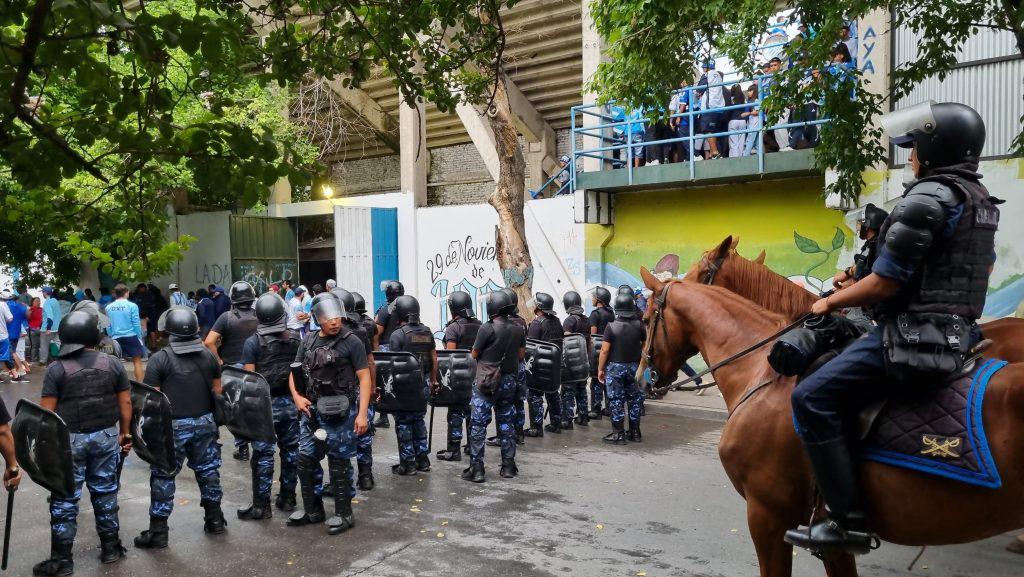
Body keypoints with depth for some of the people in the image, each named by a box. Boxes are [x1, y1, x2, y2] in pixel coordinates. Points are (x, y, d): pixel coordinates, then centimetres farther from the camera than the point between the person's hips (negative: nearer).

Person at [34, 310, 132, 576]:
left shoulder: (56, 369, -9)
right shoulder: (113, 364, -3)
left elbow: (46, 412, -9)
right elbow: (125, 402, 1)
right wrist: (126, 433, 11)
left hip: (69, 439, -2)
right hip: (107, 436, 2)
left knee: (65, 498, 7)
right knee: (105, 491, 14)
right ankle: (110, 547, 23)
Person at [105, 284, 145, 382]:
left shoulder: (109, 307, 4)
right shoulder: (132, 306, -7)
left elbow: (108, 326, 7)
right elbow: (136, 324, -6)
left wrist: (111, 337, 18)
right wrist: (140, 337, 3)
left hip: (116, 338, 3)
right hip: (131, 337, -3)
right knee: (137, 361, 4)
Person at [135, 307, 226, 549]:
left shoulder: (160, 359, -10)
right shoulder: (208, 356, 4)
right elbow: (217, 391, 11)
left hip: (173, 427, -4)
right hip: (204, 423, 4)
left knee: (163, 477, 7)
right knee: (208, 470, 16)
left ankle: (158, 532, 13)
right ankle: (214, 520, 27)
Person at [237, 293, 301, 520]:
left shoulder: (253, 343, -10)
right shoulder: (295, 339, 0)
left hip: (264, 404, -3)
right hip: (290, 401, 3)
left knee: (263, 454, 3)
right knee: (290, 449, 13)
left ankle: (261, 505, 9)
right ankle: (287, 498, 23)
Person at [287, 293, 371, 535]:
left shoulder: (351, 342, -8)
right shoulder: (308, 341, 8)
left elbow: (364, 378, -10)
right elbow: (295, 373, 16)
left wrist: (362, 413, -16)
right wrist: (297, 396, -3)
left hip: (339, 413, -6)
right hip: (311, 410, 6)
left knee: (339, 464, 3)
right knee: (306, 461, 13)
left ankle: (344, 514, 18)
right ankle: (312, 510, 30)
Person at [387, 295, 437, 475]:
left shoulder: (398, 334, -13)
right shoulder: (427, 332, 6)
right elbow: (434, 358, 11)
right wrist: (433, 380, 20)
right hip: (424, 383, 6)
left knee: (403, 423, 5)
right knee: (419, 420, 18)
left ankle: (407, 463, 9)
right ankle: (422, 460, 22)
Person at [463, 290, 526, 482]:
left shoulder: (487, 328, -16)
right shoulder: (518, 329, 0)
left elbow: (474, 354, -6)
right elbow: (521, 355, 10)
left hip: (486, 382, -5)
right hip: (509, 381, 5)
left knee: (478, 425, 1)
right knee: (506, 423, 15)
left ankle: (477, 469, 0)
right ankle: (508, 466, 19)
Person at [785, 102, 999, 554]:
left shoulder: (928, 196, -16)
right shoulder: (981, 199, 16)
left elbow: (885, 282, -19)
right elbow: (983, 268, 31)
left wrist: (831, 302, -4)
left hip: (914, 336, -11)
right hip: (958, 332, 11)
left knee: (812, 399, -15)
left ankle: (849, 521, -14)